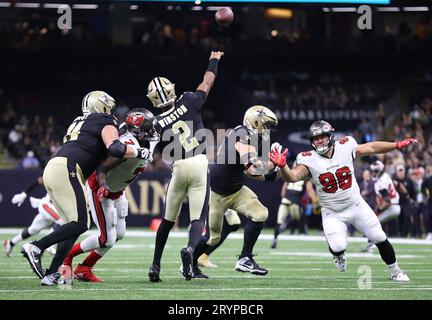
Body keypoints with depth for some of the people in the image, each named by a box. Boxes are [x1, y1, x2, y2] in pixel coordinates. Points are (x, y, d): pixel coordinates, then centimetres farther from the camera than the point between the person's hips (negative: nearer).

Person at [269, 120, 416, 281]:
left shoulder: (345, 148, -11)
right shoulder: (310, 160, -17)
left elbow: (371, 147, 2)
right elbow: (292, 176, -32)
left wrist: (398, 145, 1)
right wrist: (282, 165, -53)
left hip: (356, 206, 2)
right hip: (332, 214, -2)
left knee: (380, 239, 4)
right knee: (338, 247, -20)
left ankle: (395, 271, 28)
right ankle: (339, 255, 20)